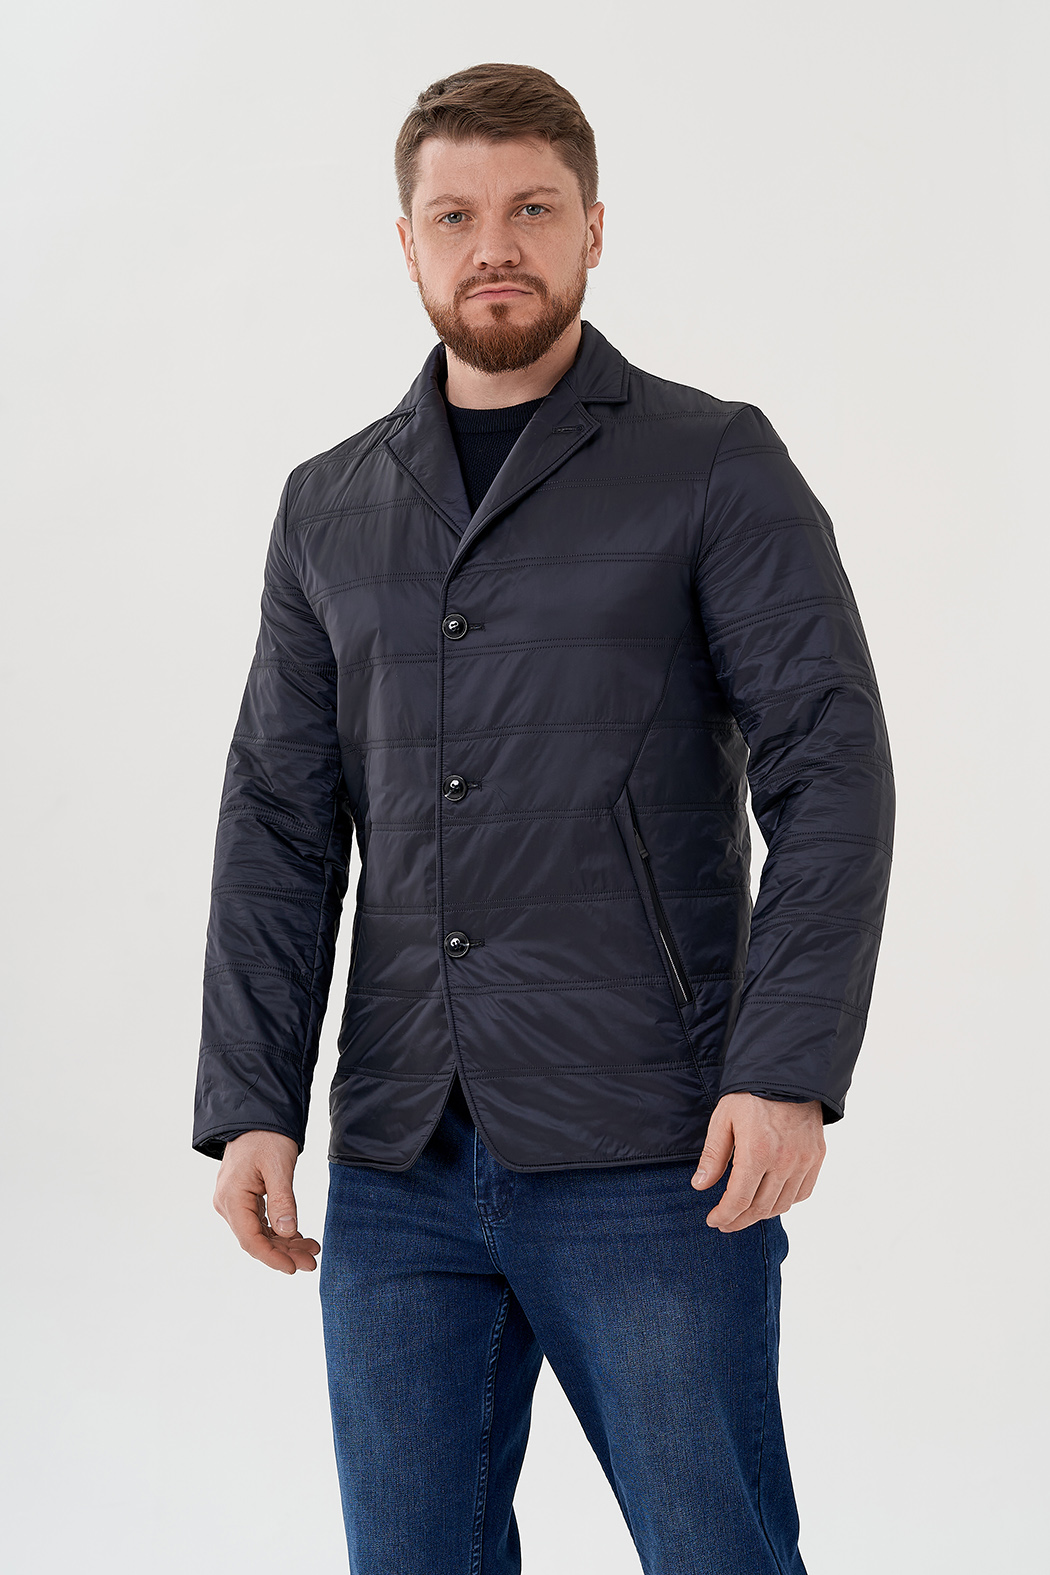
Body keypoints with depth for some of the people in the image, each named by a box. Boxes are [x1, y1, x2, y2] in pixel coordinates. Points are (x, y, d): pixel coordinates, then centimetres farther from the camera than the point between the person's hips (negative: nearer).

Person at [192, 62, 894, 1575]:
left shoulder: (716, 470, 0)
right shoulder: (330, 509, 13)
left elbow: (831, 768, -6)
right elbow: (279, 823, 11)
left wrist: (789, 1072, -17)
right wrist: (250, 1104, 1)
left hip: (648, 1166, -4)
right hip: (396, 1170, 4)